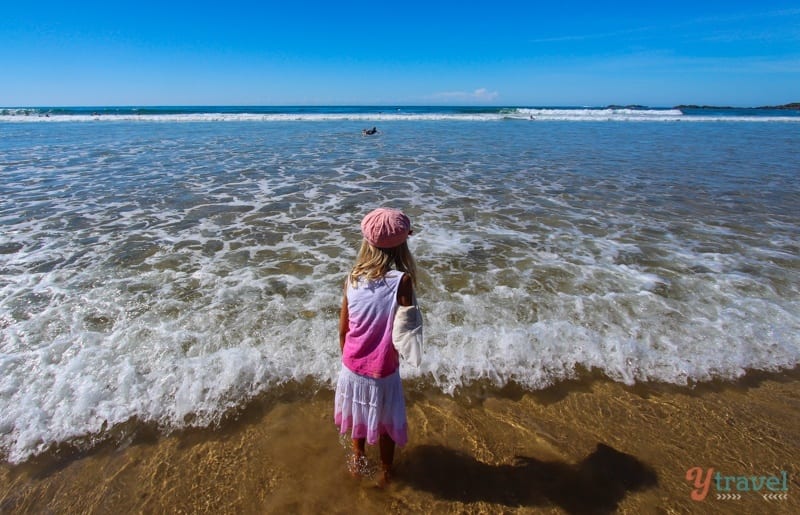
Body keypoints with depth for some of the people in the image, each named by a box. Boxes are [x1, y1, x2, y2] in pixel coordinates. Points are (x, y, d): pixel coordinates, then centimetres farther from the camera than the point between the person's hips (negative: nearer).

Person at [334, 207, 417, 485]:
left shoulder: (353, 278, -11)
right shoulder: (401, 280, -24)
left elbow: (343, 330, -2)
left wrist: (349, 358, 13)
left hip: (352, 367, 3)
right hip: (382, 372, -3)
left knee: (358, 417, 28)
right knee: (385, 424, 22)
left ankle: (358, 462, 50)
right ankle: (385, 472, 44)